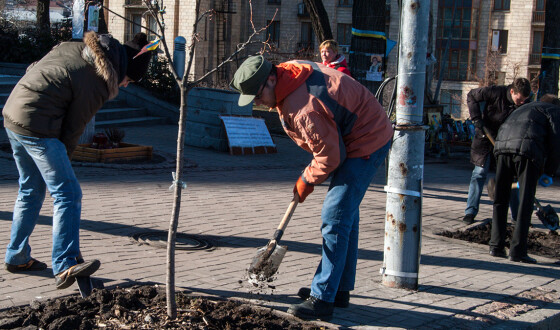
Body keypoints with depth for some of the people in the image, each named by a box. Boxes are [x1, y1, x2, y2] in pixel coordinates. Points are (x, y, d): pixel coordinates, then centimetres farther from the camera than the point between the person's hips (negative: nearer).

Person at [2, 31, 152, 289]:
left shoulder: (73, 47, 12)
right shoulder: (98, 83, -12)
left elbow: (32, 68, 19)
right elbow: (73, 129, -8)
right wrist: (61, 160, 5)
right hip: (37, 127, -10)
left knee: (31, 189, 20)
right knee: (67, 193, -8)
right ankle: (64, 267, -13)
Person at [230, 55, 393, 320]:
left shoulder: (304, 109, -32)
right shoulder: (291, 69, -2)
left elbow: (329, 155, -23)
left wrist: (307, 181, -5)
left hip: (367, 144, -11)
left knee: (335, 218, -14)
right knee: (346, 214, 16)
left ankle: (323, 298, -11)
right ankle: (340, 289, 26)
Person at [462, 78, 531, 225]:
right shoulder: (496, 92, -23)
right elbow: (471, 96, -11)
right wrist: (477, 118, -21)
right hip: (485, 137, -3)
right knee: (480, 172, -6)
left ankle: (517, 214, 11)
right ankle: (470, 212, -1)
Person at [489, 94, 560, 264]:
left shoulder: (525, 108, 39)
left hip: (502, 146, 5)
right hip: (527, 150, -5)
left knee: (500, 200, 13)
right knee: (525, 201, 0)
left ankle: (496, 246, 13)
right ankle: (517, 250, -2)